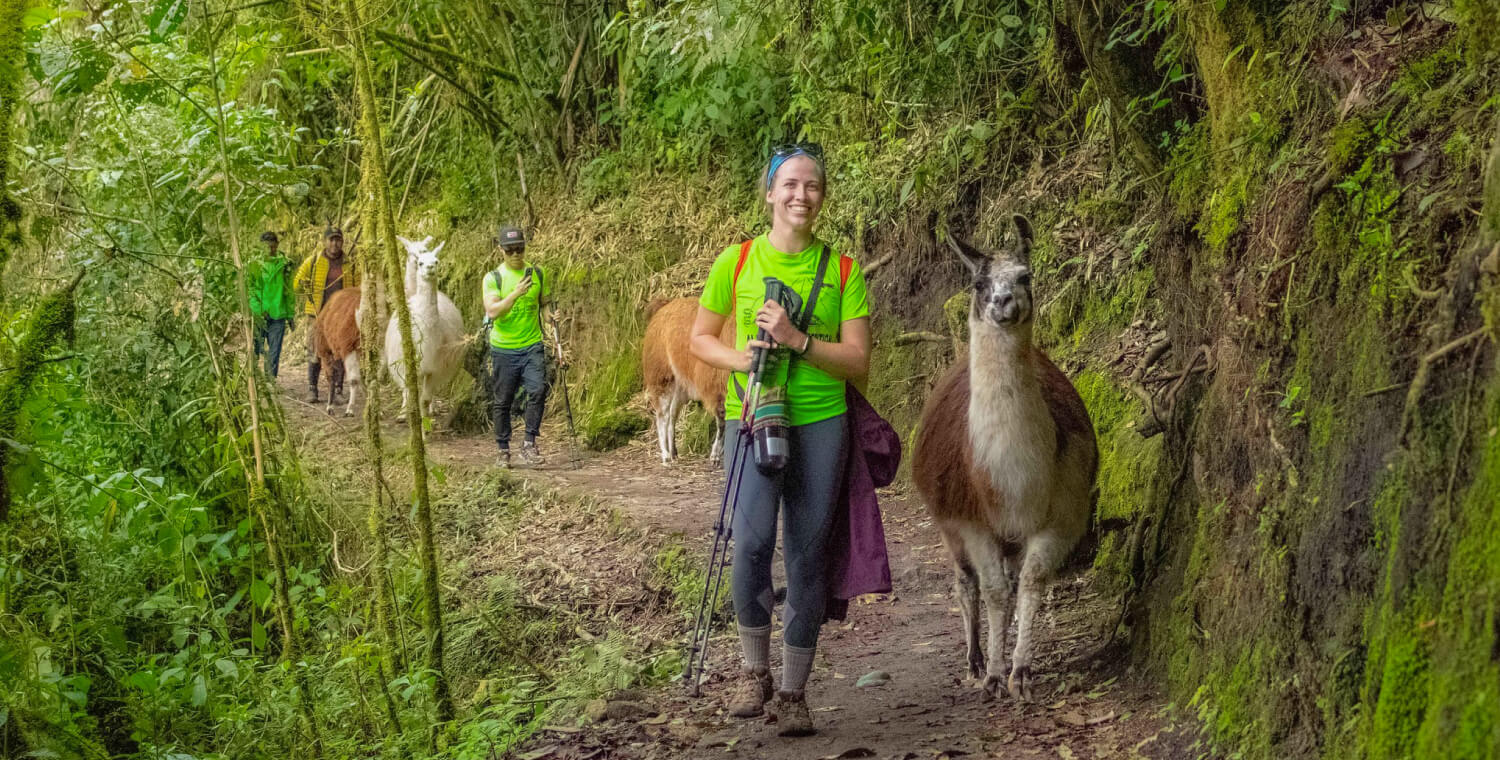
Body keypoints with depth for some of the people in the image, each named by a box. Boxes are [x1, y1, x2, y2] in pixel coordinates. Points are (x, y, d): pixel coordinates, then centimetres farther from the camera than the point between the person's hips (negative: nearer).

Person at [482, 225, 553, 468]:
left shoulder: (538, 274, 6)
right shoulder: (493, 278, -3)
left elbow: (546, 304, 19)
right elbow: (492, 311, -17)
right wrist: (516, 294, -29)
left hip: (532, 346, 1)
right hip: (503, 348, -1)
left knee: (538, 391, -17)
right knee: (503, 401, 6)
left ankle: (529, 443, -8)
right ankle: (503, 450, 18)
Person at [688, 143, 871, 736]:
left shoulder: (842, 270, 2)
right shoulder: (737, 260, 2)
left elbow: (858, 362, -2)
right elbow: (700, 337, 10)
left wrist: (797, 340, -16)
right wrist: (737, 358, -10)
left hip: (821, 422, 1)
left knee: (807, 555, 3)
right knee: (751, 541, -18)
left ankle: (794, 692, 14)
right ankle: (755, 670, 3)